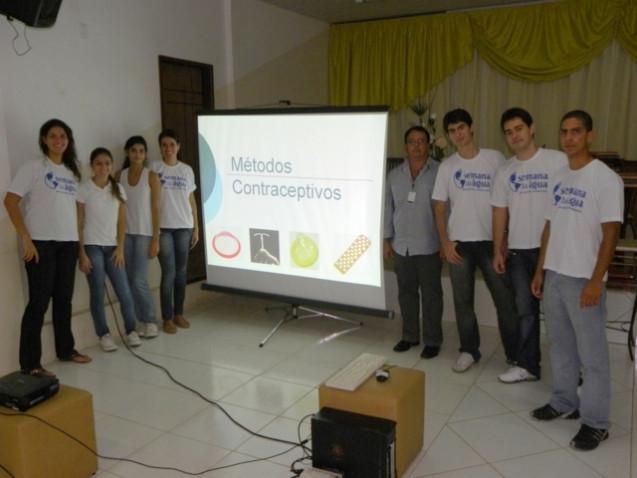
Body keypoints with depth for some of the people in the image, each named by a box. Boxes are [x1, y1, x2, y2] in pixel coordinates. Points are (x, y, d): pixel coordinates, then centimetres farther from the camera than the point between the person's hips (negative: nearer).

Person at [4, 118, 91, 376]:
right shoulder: (33, 167, -3)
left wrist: (78, 236, 7)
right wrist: (26, 239, -13)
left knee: (64, 298, 12)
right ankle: (30, 363, 4)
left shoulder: (72, 172, 14)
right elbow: (10, 202, -8)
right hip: (41, 243, -5)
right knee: (39, 301, -4)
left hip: (68, 243, 5)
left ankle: (65, 349, 26)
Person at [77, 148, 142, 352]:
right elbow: (78, 224, -4)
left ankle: (131, 331, 16)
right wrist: (82, 253, -9)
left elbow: (122, 221, 7)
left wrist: (120, 248, -1)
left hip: (112, 247, 3)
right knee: (98, 293, 0)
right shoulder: (84, 189, -4)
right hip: (92, 247, -3)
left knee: (124, 292, 0)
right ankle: (104, 335, 12)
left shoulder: (118, 189, 6)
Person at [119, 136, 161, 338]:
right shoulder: (120, 175, 6)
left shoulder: (151, 176, -3)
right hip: (125, 234, 4)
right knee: (130, 281, 5)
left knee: (139, 280, -8)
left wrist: (155, 239, -10)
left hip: (145, 234, -3)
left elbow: (155, 209, -5)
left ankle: (151, 321, 7)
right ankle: (141, 321, 17)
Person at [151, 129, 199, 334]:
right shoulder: (154, 168, -1)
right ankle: (167, 318, 7)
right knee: (168, 273, -4)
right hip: (163, 227, -3)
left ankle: (178, 314, 20)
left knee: (181, 271, 8)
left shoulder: (187, 170, 9)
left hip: (184, 227, 3)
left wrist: (196, 228, 8)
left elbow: (192, 201, 11)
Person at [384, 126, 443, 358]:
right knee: (406, 293, 13)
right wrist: (386, 239, 7)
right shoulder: (394, 175, 8)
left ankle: (432, 341, 16)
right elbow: (387, 208, 10)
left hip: (429, 247, -4)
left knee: (431, 295, 4)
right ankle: (410, 336, 27)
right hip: (401, 247, 4)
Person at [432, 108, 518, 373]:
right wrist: (445, 242, -3)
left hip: (491, 241, -1)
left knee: (505, 299, 2)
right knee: (463, 300, 8)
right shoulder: (447, 166, 5)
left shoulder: (495, 158, 0)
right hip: (459, 242, 2)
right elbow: (439, 207, 5)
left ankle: (515, 353, 15)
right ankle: (469, 350, 22)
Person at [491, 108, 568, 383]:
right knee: (525, 310, 12)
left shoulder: (558, 161, -6)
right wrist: (498, 251, 8)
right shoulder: (505, 172, 7)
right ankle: (527, 365, 23)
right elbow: (500, 212, 10)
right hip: (518, 250, 4)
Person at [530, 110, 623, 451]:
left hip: (584, 279, -7)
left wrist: (596, 281, -18)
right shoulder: (559, 178, 11)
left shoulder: (606, 179, -10)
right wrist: (540, 270, 13)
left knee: (592, 352, 2)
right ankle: (564, 402, 31)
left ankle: (596, 421, 13)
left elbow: (610, 234, -13)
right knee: (560, 344, 16)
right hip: (554, 275, 7)